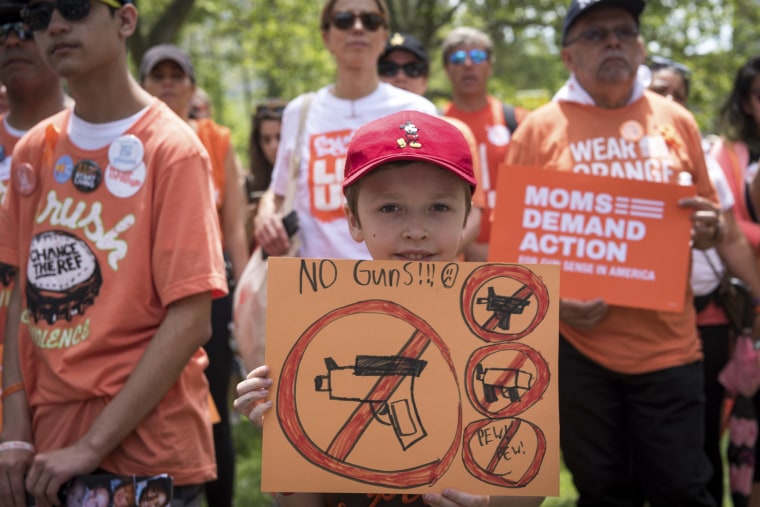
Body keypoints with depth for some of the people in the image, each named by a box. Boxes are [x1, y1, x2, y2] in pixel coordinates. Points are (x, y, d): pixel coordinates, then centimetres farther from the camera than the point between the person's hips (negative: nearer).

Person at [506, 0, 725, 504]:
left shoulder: (677, 121, 7)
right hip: (577, 344, -1)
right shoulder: (539, 128, 0)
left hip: (668, 344, 1)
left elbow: (707, 220, 14)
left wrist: (708, 229, -9)